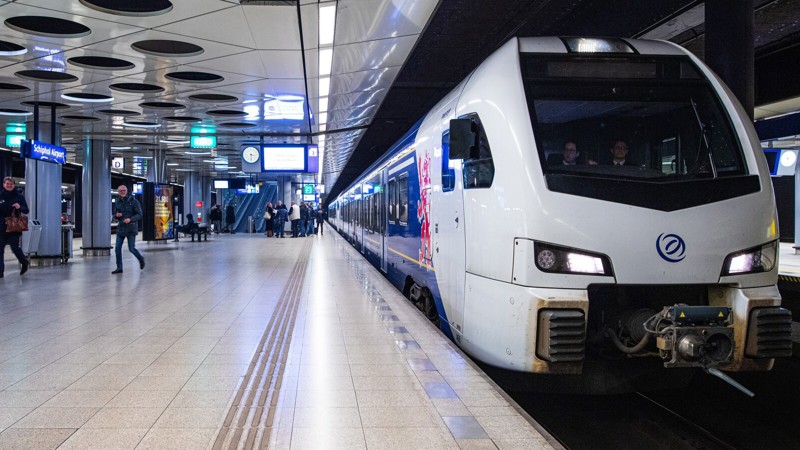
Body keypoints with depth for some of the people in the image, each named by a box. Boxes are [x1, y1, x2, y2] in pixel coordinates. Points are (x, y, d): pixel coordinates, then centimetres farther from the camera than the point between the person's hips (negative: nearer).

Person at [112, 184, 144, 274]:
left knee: (131, 248, -1)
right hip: (120, 229, 5)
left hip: (131, 229, -5)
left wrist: (130, 219, -25)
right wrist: (117, 215, -9)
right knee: (117, 249, 0)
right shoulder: (117, 202, 7)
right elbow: (115, 214, 16)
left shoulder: (133, 201, -8)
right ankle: (119, 268, 9)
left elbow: (139, 215, -10)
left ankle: (141, 259, 27)